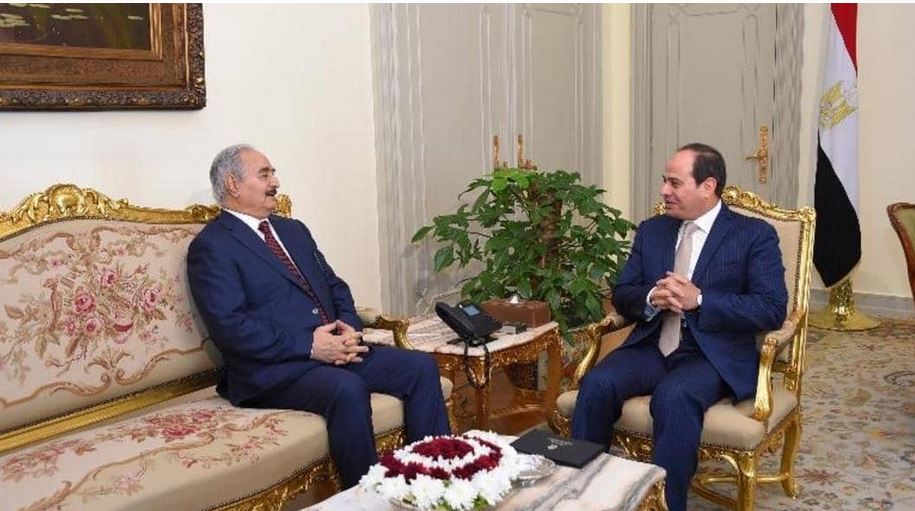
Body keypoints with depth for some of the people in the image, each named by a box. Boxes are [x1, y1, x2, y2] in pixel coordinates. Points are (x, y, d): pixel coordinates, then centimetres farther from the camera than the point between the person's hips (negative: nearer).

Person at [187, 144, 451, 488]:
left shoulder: (294, 230, 22)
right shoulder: (211, 247, -3)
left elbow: (335, 286, 21)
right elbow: (230, 327, -14)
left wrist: (350, 328, -1)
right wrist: (309, 345, -18)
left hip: (337, 352, 8)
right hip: (274, 368, -7)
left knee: (421, 367, -8)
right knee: (348, 389, -34)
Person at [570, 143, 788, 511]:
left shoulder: (755, 235, 1)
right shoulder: (651, 230, 15)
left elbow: (772, 309, -9)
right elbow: (622, 294, 15)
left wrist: (699, 300, -18)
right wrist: (651, 298, -9)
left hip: (715, 354, -4)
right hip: (652, 346, 4)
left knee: (673, 396, -36)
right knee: (596, 384, -25)